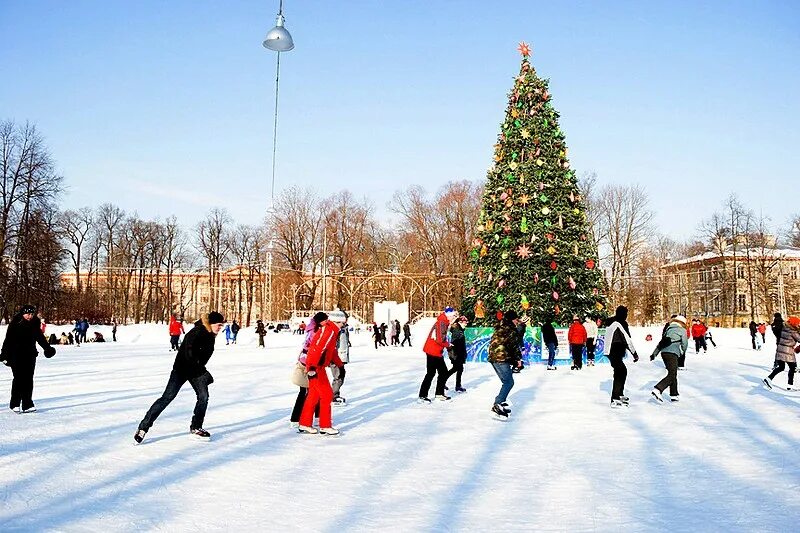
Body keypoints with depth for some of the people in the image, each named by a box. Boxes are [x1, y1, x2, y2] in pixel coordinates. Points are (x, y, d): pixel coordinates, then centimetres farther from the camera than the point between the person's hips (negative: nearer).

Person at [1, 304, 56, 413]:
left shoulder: (35, 325, 6)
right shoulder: (15, 324, -7)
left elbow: (40, 337, 19)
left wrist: (47, 348, 19)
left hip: (30, 355, 4)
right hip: (17, 355, -4)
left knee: (28, 379, 3)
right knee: (18, 379, -4)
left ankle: (27, 404, 6)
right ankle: (15, 404, 7)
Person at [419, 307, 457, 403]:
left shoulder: (444, 323, 15)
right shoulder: (441, 322, -17)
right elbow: (440, 339, -23)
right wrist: (448, 344, -7)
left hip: (437, 353, 10)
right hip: (432, 352, -10)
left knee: (444, 372, 14)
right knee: (431, 373, -8)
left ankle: (440, 393, 23)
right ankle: (422, 396, -3)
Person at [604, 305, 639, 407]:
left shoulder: (610, 322, 15)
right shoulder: (621, 323, -13)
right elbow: (627, 339, -13)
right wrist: (634, 353, -7)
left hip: (610, 351, 10)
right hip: (615, 352, -10)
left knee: (623, 371, 22)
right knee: (619, 373, -10)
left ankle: (620, 394, 33)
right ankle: (615, 400, -15)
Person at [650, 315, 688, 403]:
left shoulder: (669, 328, 20)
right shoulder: (682, 330, 4)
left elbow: (661, 342, 20)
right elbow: (684, 344, 4)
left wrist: (654, 353, 21)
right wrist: (682, 353, 25)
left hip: (664, 352, 7)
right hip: (672, 353, -7)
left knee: (673, 374, 18)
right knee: (671, 375, -8)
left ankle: (674, 395, 21)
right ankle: (657, 390, -25)